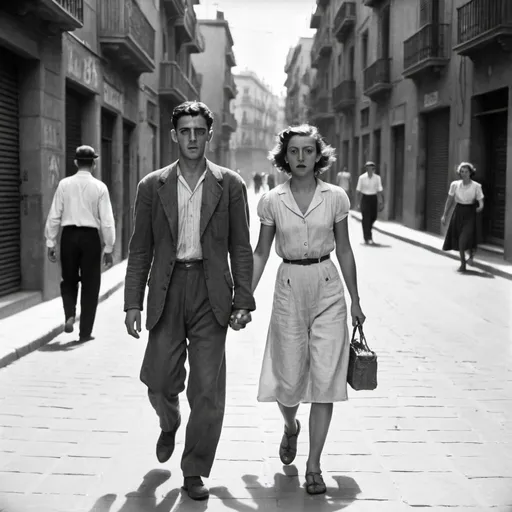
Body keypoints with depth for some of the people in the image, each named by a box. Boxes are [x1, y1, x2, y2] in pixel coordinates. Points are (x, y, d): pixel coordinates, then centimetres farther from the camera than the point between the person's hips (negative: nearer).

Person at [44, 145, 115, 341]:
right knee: (90, 284, 9)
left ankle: (70, 314, -3)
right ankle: (85, 331, 13)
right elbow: (107, 220, -5)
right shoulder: (99, 187, -4)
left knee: (69, 280, 20)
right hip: (90, 236, -1)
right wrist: (108, 248, 2)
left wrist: (51, 243, 7)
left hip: (69, 235, 2)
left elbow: (54, 216, 0)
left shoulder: (64, 184, 0)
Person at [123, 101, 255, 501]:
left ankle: (195, 472, 16)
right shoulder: (152, 187, 5)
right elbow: (140, 250, 7)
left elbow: (240, 248, 4)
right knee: (161, 381, 6)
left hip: (211, 293, -1)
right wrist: (133, 303, 1)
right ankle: (170, 425, 43)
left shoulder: (230, 185, 3)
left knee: (208, 390, -1)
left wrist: (243, 302, -3)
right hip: (166, 291, 1)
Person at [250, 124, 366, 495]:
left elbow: (344, 251, 8)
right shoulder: (272, 201, 1)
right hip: (289, 288, 0)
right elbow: (261, 252, 7)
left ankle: (314, 466, 8)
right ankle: (291, 427, 39)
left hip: (328, 288, 0)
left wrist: (355, 300, 10)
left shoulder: (336, 197, 1)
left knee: (325, 378, -3)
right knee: (288, 379, 4)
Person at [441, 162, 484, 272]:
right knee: (459, 240, 5)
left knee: (465, 238, -14)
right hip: (458, 212, 3)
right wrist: (444, 215, 0)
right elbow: (449, 201, 2)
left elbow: (481, 203, -8)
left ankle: (471, 253, 22)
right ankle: (463, 264, 20)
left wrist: (480, 208, -25)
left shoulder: (476, 186, -12)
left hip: (470, 214, -3)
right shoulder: (455, 184, -5)